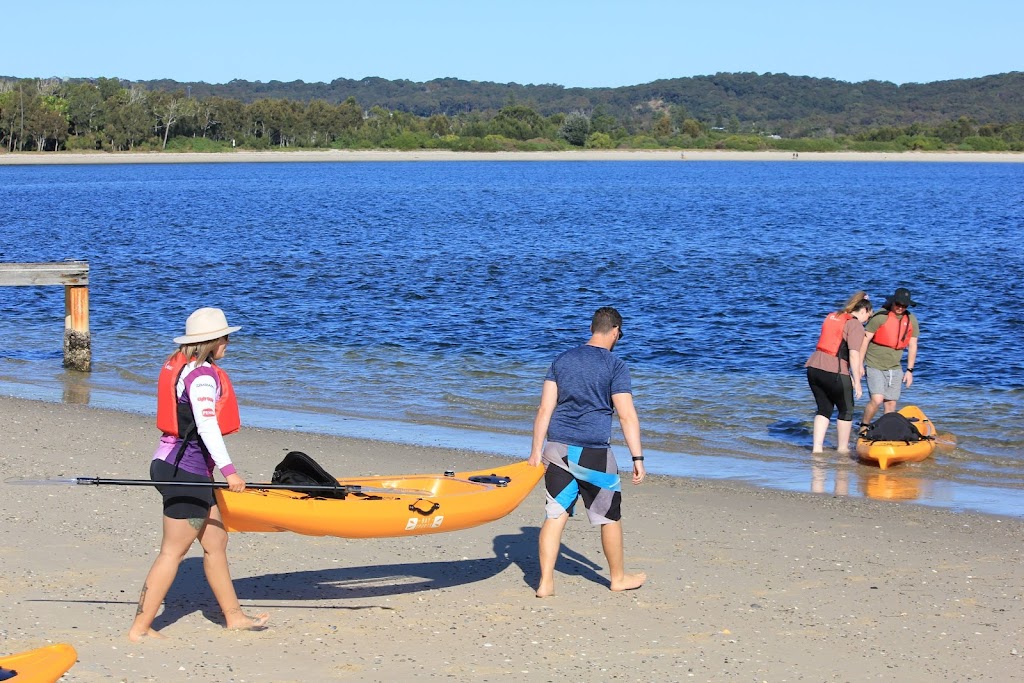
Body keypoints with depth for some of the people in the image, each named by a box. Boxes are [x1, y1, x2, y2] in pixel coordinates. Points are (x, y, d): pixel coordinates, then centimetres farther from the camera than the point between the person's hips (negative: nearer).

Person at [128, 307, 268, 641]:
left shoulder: (177, 365, 14)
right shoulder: (203, 375, -16)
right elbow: (206, 425, -26)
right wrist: (228, 470, -29)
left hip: (171, 462, 10)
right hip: (186, 473, -10)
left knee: (216, 542, 16)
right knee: (173, 552, -5)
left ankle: (234, 615, 25)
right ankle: (140, 628, -2)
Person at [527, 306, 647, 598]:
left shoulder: (562, 361, 9)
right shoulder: (615, 366, -4)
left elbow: (545, 409, 5)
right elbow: (627, 415, -9)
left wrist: (536, 451, 7)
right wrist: (637, 458, -7)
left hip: (558, 448, 4)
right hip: (593, 452, -4)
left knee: (555, 515, 6)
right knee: (610, 516, 12)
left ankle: (545, 582, 2)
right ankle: (618, 577, 25)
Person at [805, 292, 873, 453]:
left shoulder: (831, 317, 17)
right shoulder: (856, 325, -6)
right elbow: (854, 355, -15)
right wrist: (857, 382, -12)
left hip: (814, 367, 7)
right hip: (835, 373, -7)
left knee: (824, 408, 17)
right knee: (846, 410, 12)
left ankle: (816, 447, 10)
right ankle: (842, 449, 19)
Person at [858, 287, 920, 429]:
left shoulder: (911, 320, 2)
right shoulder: (880, 317, -14)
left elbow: (912, 346, 10)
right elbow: (865, 340, -11)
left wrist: (910, 370, 8)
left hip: (895, 368, 5)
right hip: (875, 365, -5)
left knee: (891, 404, 5)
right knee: (877, 400, -17)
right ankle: (863, 427, 2)